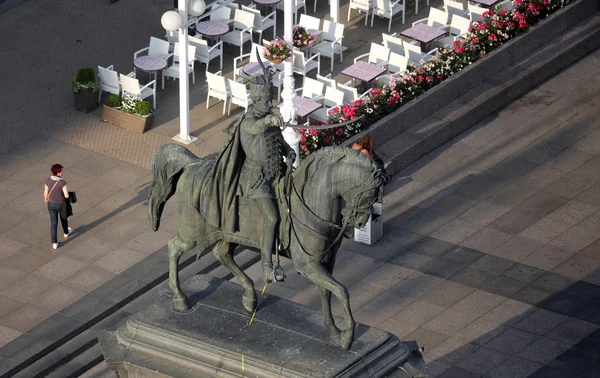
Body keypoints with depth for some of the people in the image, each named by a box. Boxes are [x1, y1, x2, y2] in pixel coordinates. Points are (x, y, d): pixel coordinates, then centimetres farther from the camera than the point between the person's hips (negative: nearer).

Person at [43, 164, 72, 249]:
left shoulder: (48, 180, -21)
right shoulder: (62, 182, -32)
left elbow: (46, 192, -7)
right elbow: (66, 195, -27)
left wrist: (45, 198, 17)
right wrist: (66, 191, -2)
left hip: (51, 204, 2)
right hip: (61, 204, -2)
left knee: (53, 223, 17)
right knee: (63, 218, 30)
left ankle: (54, 243, 23)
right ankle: (66, 232, 60)